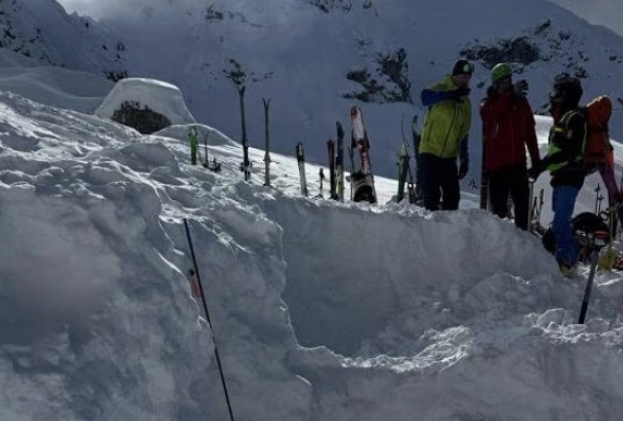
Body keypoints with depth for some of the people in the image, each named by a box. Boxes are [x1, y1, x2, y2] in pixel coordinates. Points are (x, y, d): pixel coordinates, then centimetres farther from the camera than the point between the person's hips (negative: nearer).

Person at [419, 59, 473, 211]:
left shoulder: (465, 102, 13)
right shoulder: (440, 89, -4)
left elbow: (463, 133, 17)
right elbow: (426, 98, -29)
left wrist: (464, 159, 13)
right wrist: (450, 94, -39)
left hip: (449, 156, 5)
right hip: (429, 152, -5)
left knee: (453, 196, 2)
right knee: (431, 195, -8)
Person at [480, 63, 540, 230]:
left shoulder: (520, 101, 9)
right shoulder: (488, 104, 0)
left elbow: (529, 131, 13)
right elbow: (491, 115, -26)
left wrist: (535, 158, 11)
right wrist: (510, 94, -33)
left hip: (517, 162, 3)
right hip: (496, 164, -3)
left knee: (522, 202, 2)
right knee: (499, 205, 2)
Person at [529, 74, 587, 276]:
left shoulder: (574, 118, -14)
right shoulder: (562, 117, 16)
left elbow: (572, 150, -23)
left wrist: (543, 164, -25)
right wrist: (540, 166, 15)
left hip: (570, 177, -10)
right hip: (561, 176, 10)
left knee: (560, 223, -11)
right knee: (561, 220, 15)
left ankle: (566, 262, -5)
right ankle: (569, 258, 24)